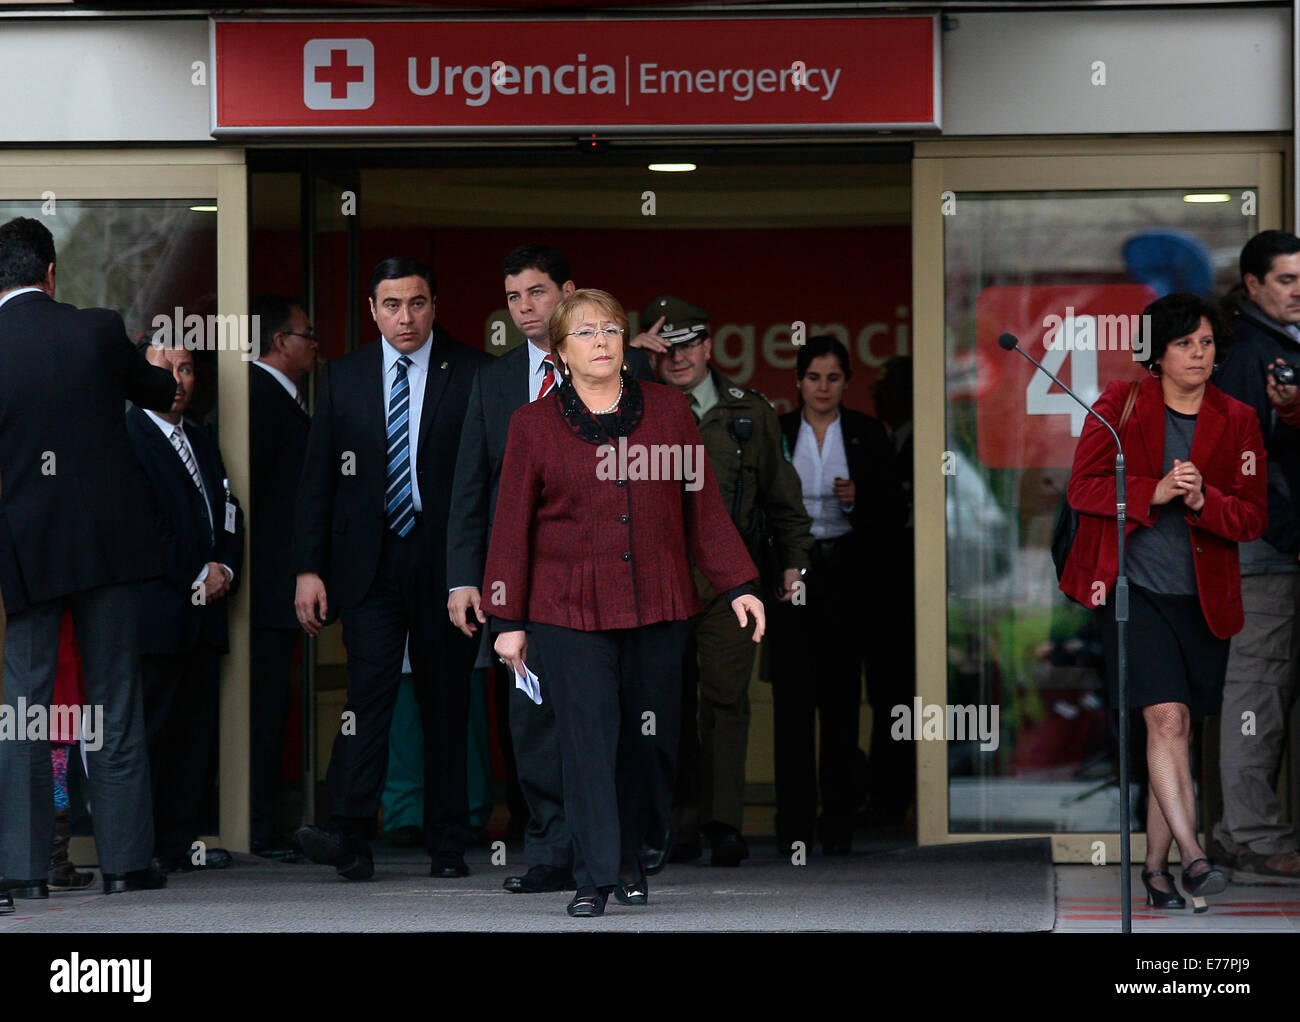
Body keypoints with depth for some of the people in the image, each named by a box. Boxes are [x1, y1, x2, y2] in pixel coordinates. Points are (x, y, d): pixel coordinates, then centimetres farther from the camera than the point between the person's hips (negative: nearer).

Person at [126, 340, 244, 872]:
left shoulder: (202, 443, 22)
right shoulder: (126, 434, -4)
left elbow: (229, 516, 21)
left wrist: (225, 570, 1)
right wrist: (197, 574, -11)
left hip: (205, 609, 8)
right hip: (155, 609, -8)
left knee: (196, 728, 6)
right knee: (150, 726, -9)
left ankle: (181, 839, 9)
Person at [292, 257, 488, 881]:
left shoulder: (473, 376, 3)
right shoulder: (342, 379, 10)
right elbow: (317, 479, 9)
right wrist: (308, 567, 1)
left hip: (446, 564, 0)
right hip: (369, 565, 0)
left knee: (446, 701, 5)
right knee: (370, 684, -14)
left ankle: (447, 845, 12)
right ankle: (351, 838, -21)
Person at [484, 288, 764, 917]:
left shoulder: (668, 411, 7)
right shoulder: (534, 424, 2)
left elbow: (703, 506, 10)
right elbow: (512, 527, 5)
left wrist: (737, 586, 5)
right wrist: (508, 622, 3)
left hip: (658, 606, 2)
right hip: (569, 611, -2)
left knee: (651, 740, 5)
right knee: (588, 740, -8)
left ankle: (632, 859, 22)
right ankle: (596, 877, -4)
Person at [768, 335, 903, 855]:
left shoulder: (867, 434, 8)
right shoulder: (775, 433, 8)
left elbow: (893, 509, 6)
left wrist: (857, 498, -11)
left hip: (847, 574, 0)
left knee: (841, 699, -1)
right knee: (792, 695, -7)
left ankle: (839, 821, 4)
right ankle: (794, 823, -6)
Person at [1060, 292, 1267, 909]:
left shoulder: (1237, 422, 6)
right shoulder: (1121, 405, 1)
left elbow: (1253, 517, 4)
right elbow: (1083, 487, -3)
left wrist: (1203, 500, -17)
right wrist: (1155, 491, -17)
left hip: (1202, 599, 3)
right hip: (1135, 587, -3)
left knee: (1178, 734, 6)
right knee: (1167, 718, -18)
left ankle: (1156, 866, 15)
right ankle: (1192, 855, -21)